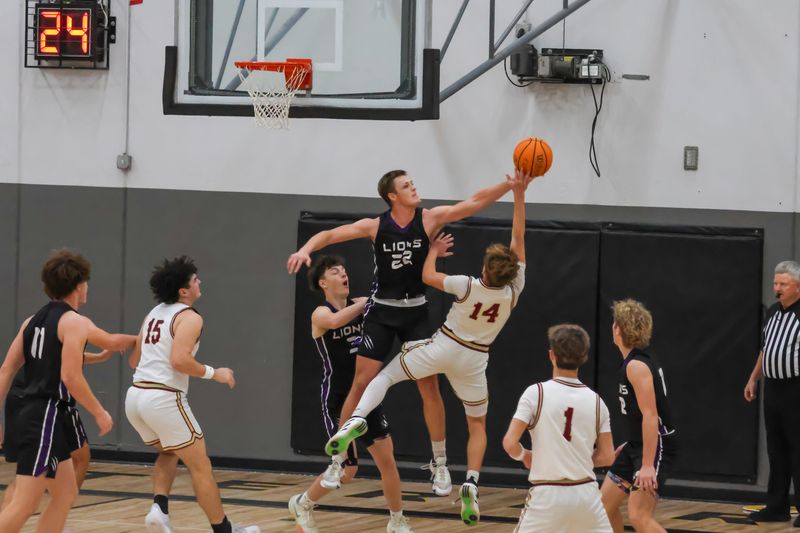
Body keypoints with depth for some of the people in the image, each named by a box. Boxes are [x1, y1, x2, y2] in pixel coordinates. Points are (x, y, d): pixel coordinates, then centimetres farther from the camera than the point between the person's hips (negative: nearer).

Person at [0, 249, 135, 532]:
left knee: (66, 495, 17)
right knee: (23, 506, -13)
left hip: (30, 415, 9)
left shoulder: (33, 320, 14)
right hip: (46, 419, -9)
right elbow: (70, 376, -18)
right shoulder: (74, 322, -10)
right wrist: (99, 412, -8)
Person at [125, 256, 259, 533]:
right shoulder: (188, 317, -8)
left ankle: (159, 507, 6)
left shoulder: (154, 313, 17)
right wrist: (213, 373, -9)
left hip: (136, 395, 8)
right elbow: (179, 360, -22)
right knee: (200, 466, 5)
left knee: (169, 453, 29)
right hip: (163, 398, -8)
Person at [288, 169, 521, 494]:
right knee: (362, 384, -2)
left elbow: (475, 202, -13)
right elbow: (329, 235, -5)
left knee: (429, 386, -1)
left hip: (416, 312, 1)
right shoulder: (376, 226, -7)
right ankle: (339, 458, 8)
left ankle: (440, 465, 10)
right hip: (381, 311, -1)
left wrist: (512, 184, -23)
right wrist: (305, 249, -24)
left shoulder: (430, 219, -7)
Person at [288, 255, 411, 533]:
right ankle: (302, 504, 25)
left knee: (387, 459, -1)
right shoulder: (320, 314, -11)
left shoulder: (361, 305, 5)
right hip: (337, 401, -5)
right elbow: (335, 321, -36)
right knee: (346, 471, 0)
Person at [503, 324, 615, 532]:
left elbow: (510, 444, -11)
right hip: (585, 492, 3)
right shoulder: (595, 400, 3)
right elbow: (607, 457, 5)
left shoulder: (536, 393, -6)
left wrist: (525, 456, 10)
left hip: (548, 494, -3)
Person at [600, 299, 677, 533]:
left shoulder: (636, 366, -19)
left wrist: (648, 465, -29)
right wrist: (628, 445, 26)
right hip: (637, 445, 10)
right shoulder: (640, 361, 11)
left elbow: (651, 416, -26)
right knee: (605, 503, 16)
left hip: (655, 447, -10)